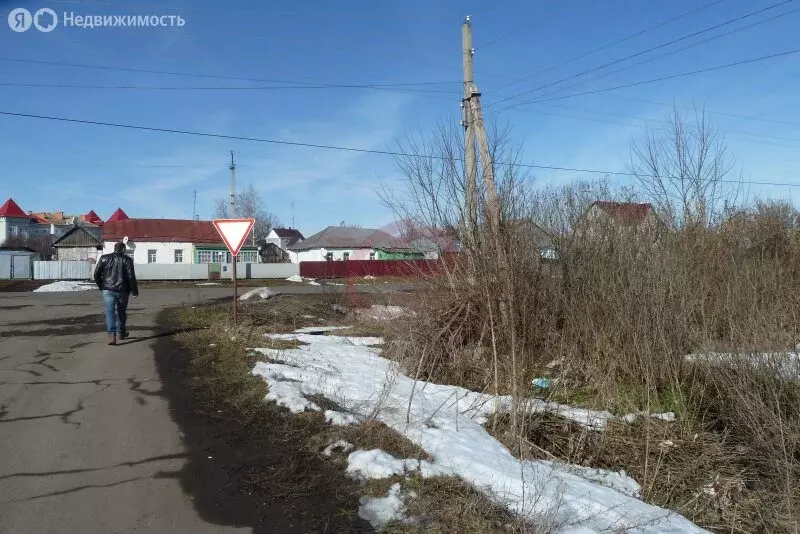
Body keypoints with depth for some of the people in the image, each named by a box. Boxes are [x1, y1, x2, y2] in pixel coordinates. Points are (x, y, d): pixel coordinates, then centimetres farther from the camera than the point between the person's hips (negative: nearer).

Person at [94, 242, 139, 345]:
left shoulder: (104, 258, 5)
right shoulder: (127, 259, -3)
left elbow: (96, 274, 4)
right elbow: (131, 276, -8)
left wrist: (101, 286, 18)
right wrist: (134, 291, -1)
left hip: (107, 289, 1)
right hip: (122, 290, -1)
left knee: (110, 312, -1)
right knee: (121, 312, 15)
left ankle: (111, 335, -15)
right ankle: (120, 333, 27)